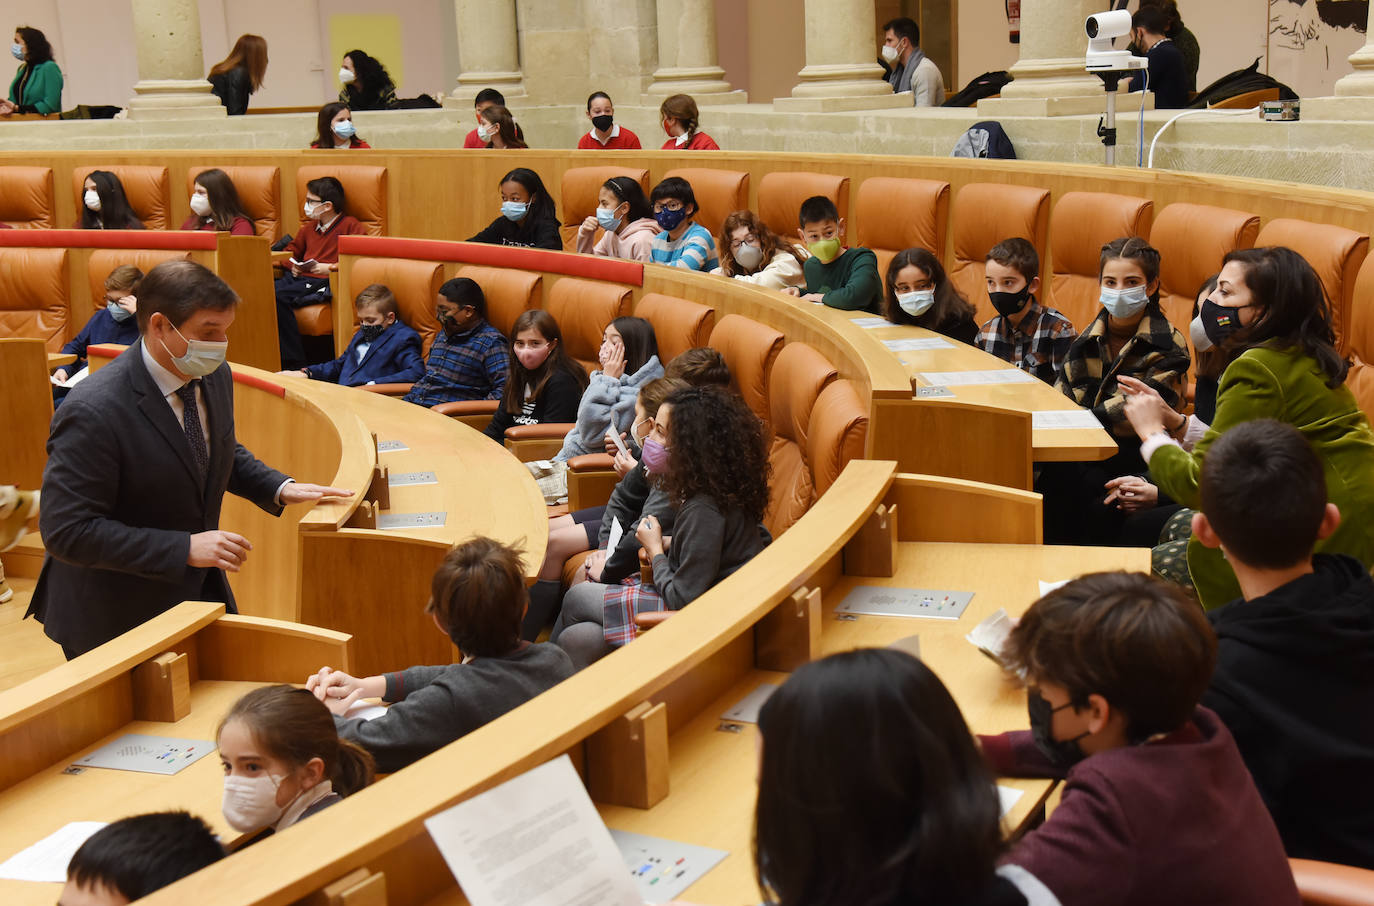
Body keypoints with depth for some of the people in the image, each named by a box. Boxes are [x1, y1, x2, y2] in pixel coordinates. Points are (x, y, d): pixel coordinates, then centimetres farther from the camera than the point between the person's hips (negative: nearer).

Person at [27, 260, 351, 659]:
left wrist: (280, 489, -1)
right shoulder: (92, 412, -27)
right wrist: (184, 548, -29)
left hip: (197, 586, 7)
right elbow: (67, 531, -27)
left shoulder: (214, 376, -3)